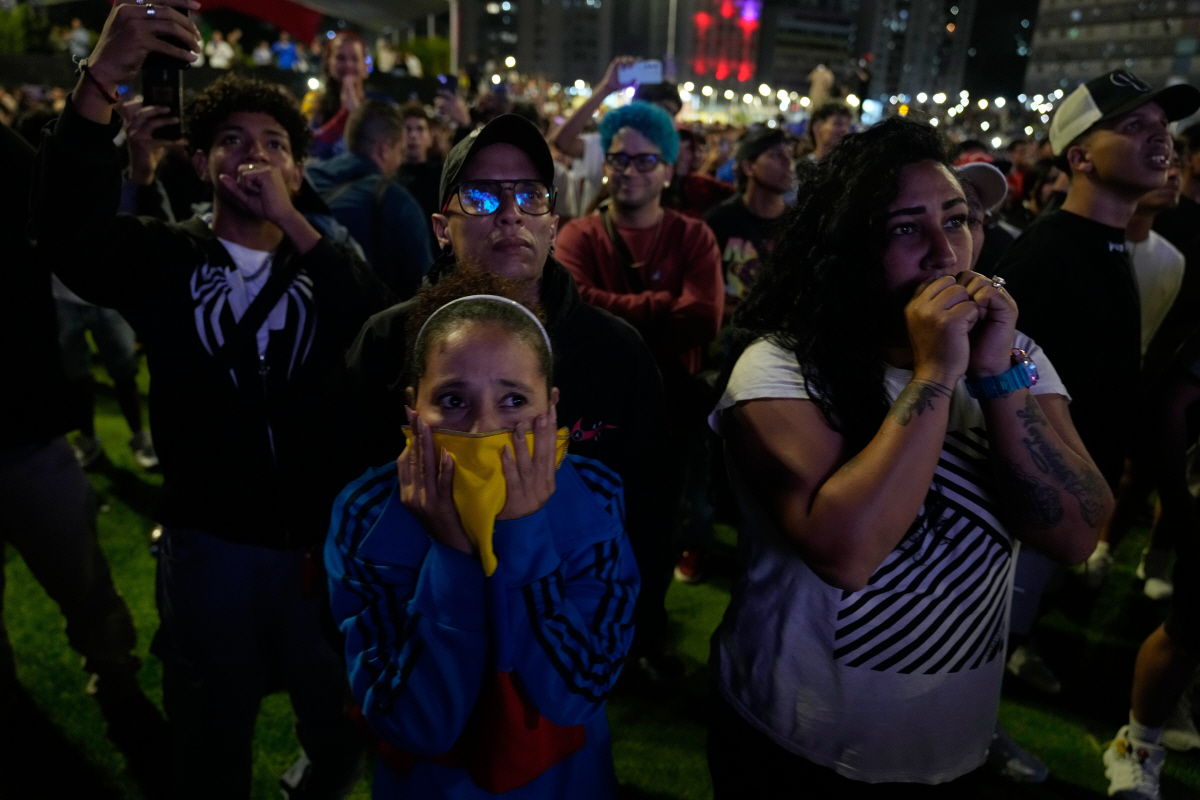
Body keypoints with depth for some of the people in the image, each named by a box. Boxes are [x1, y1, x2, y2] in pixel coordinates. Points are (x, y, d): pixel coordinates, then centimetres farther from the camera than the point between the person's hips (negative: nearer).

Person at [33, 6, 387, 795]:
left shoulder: (330, 263, 2)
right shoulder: (163, 256, -1)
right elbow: (67, 227, -22)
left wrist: (291, 221, -23)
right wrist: (105, 74, -33)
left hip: (324, 543, 1)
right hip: (209, 546, -1)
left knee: (342, 732, 21)